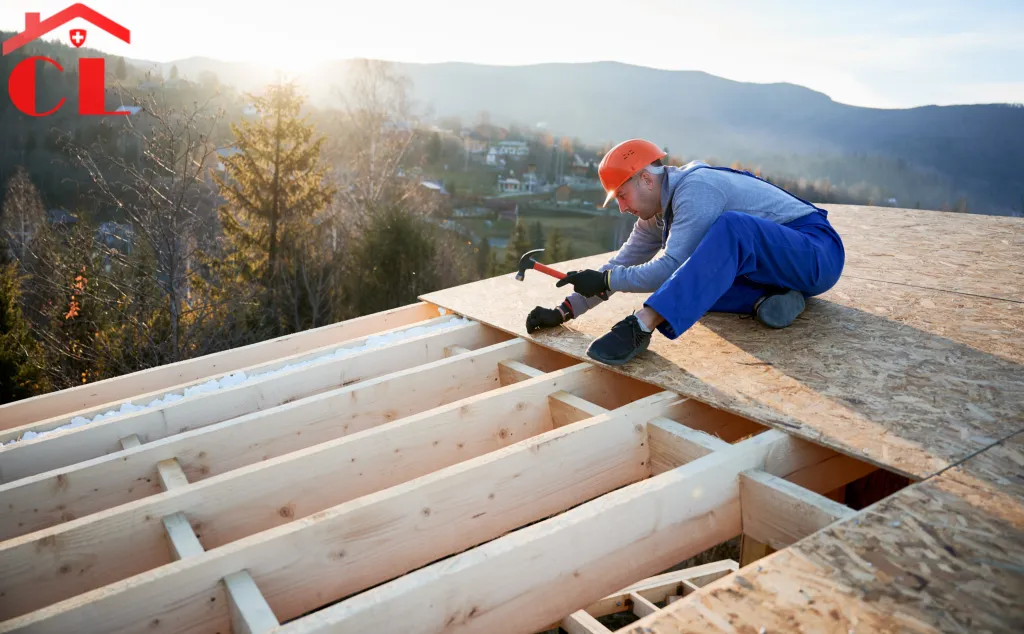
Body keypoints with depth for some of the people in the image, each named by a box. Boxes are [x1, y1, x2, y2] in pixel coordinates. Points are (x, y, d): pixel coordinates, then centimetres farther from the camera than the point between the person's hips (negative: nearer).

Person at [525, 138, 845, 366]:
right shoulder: (657, 213, 7)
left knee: (733, 226, -38)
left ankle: (642, 326, -46)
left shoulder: (695, 188, -21)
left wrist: (604, 281, -20)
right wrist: (563, 312, 2)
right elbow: (622, 264, 9)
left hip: (816, 253, -9)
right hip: (767, 267, 9)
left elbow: (670, 266, -28)